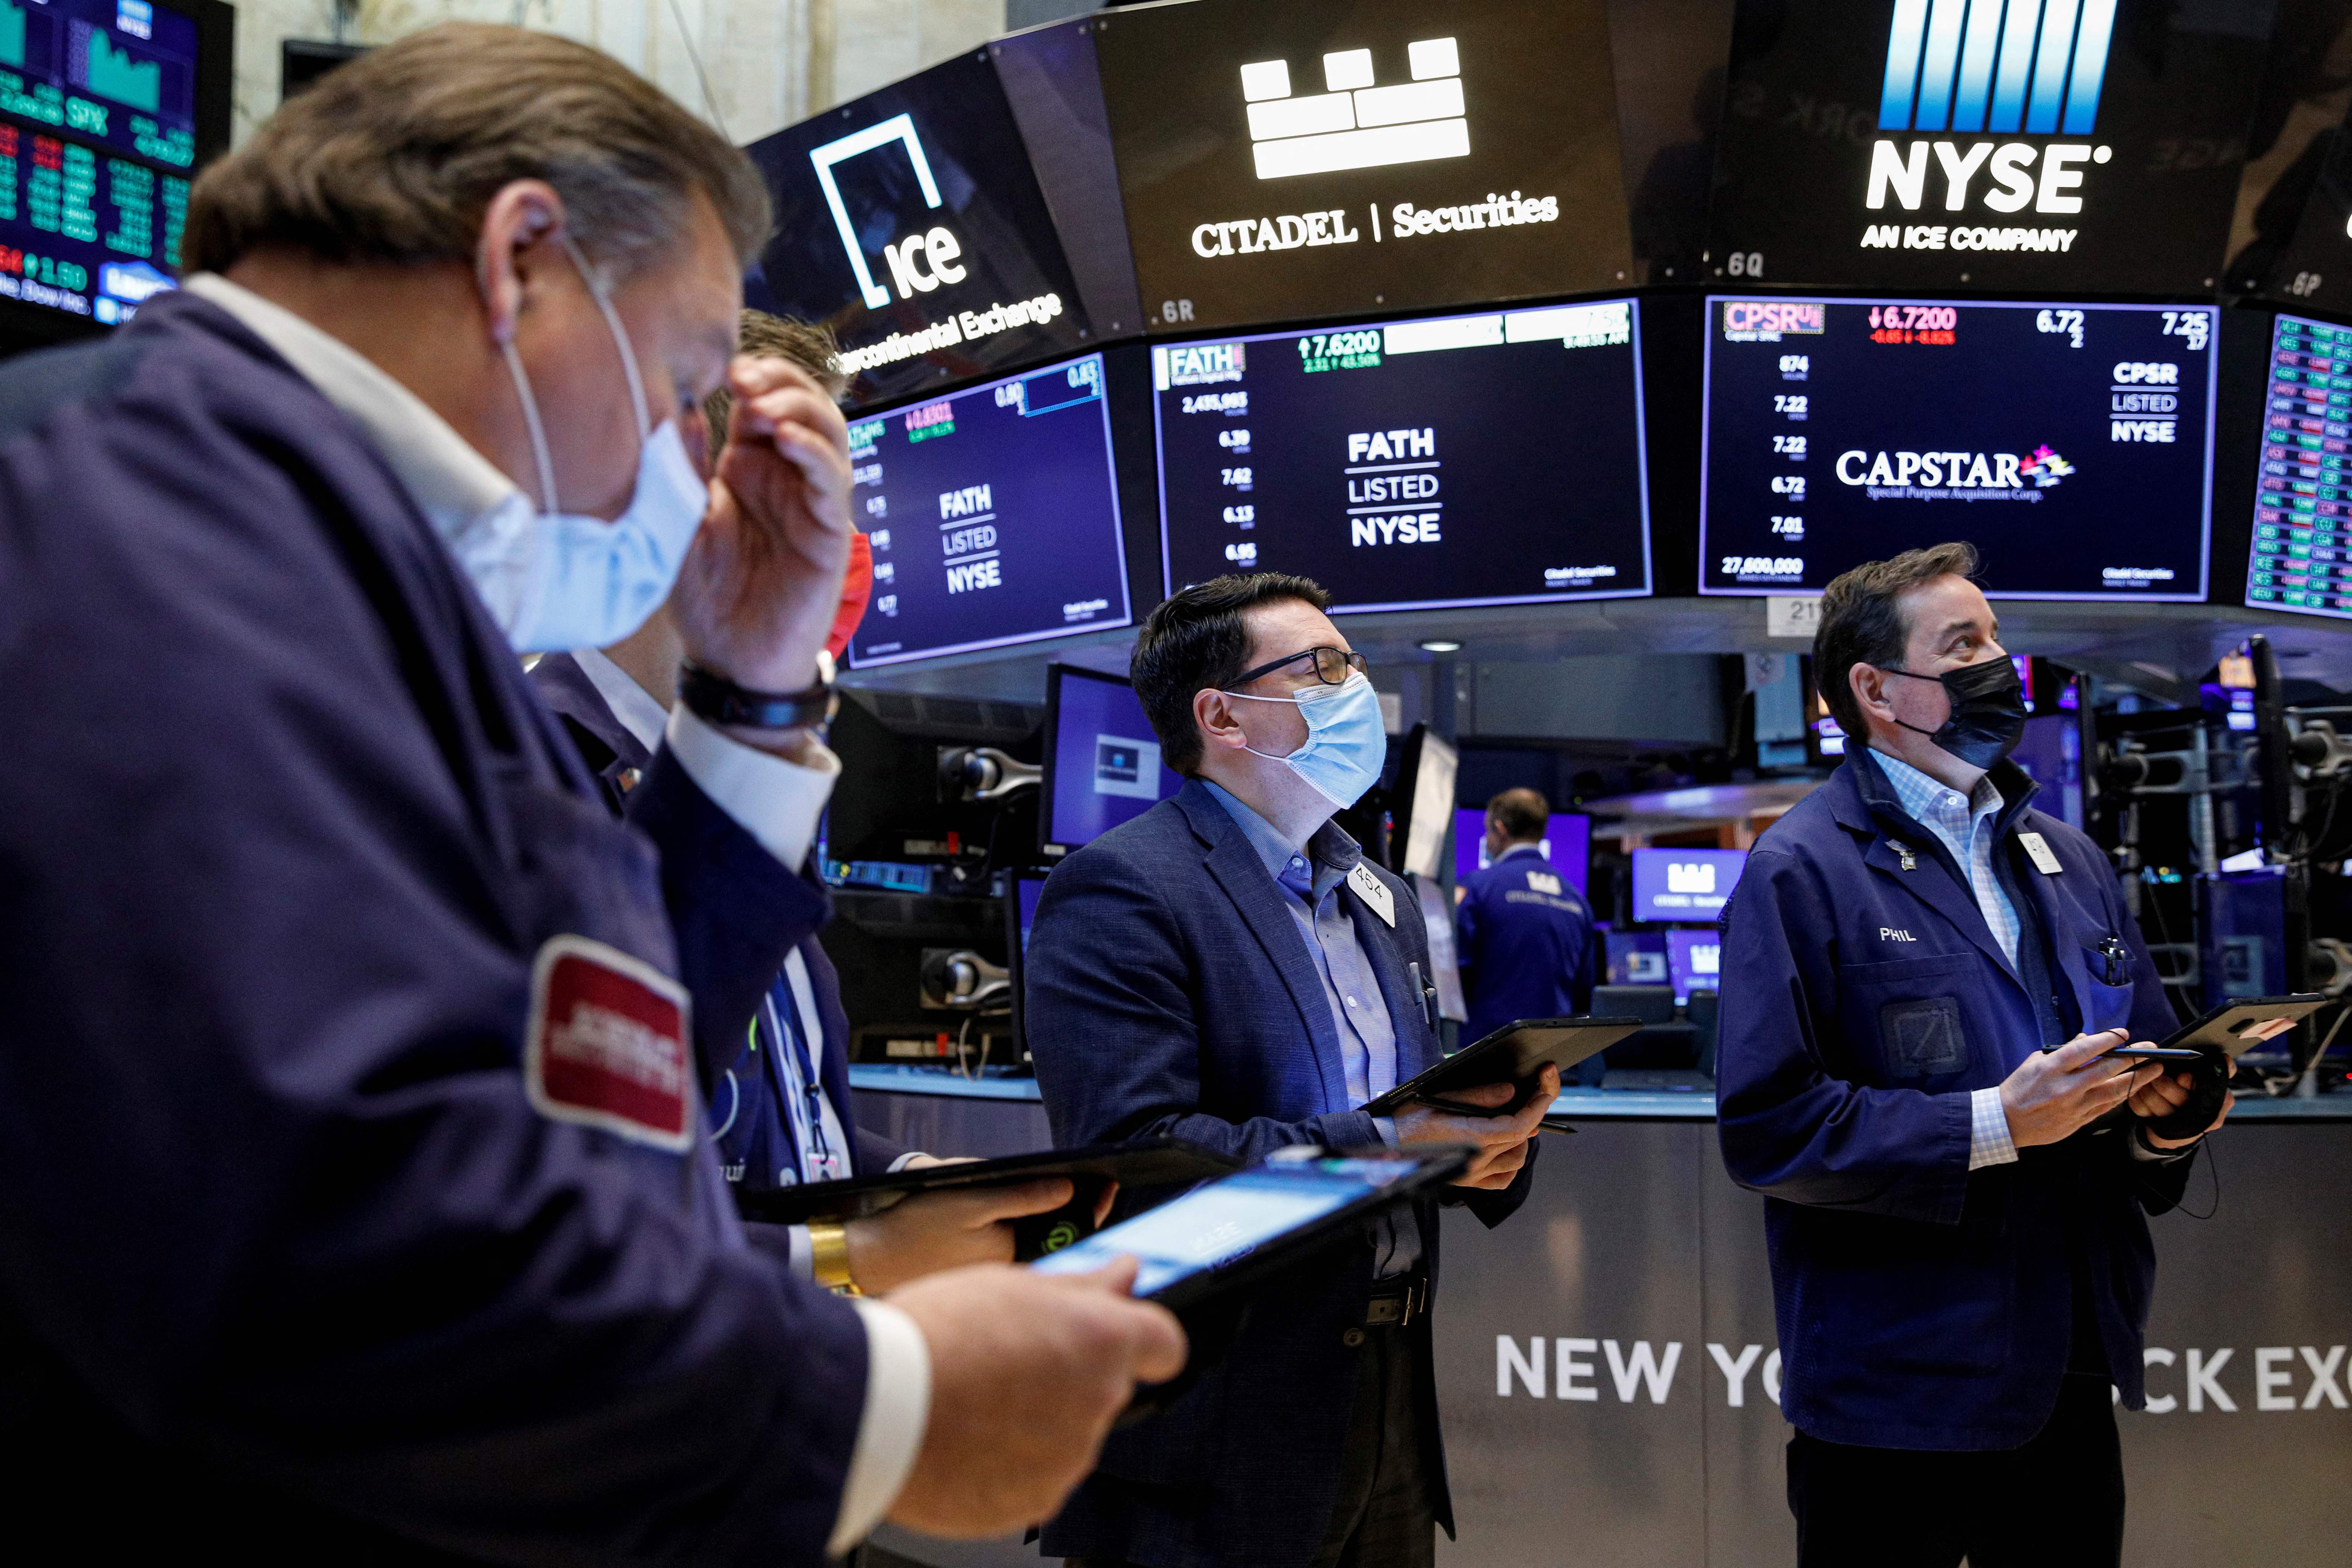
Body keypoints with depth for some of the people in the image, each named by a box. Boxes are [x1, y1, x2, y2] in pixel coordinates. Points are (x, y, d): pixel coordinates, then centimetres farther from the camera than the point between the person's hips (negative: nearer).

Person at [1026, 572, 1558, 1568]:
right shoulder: (1121, 890, -12)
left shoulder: (1380, 898, 17)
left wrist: (1489, 1135, -4)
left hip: (1389, 1398, 8)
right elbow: (1132, 1152, -23)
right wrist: (1380, 1147, -25)